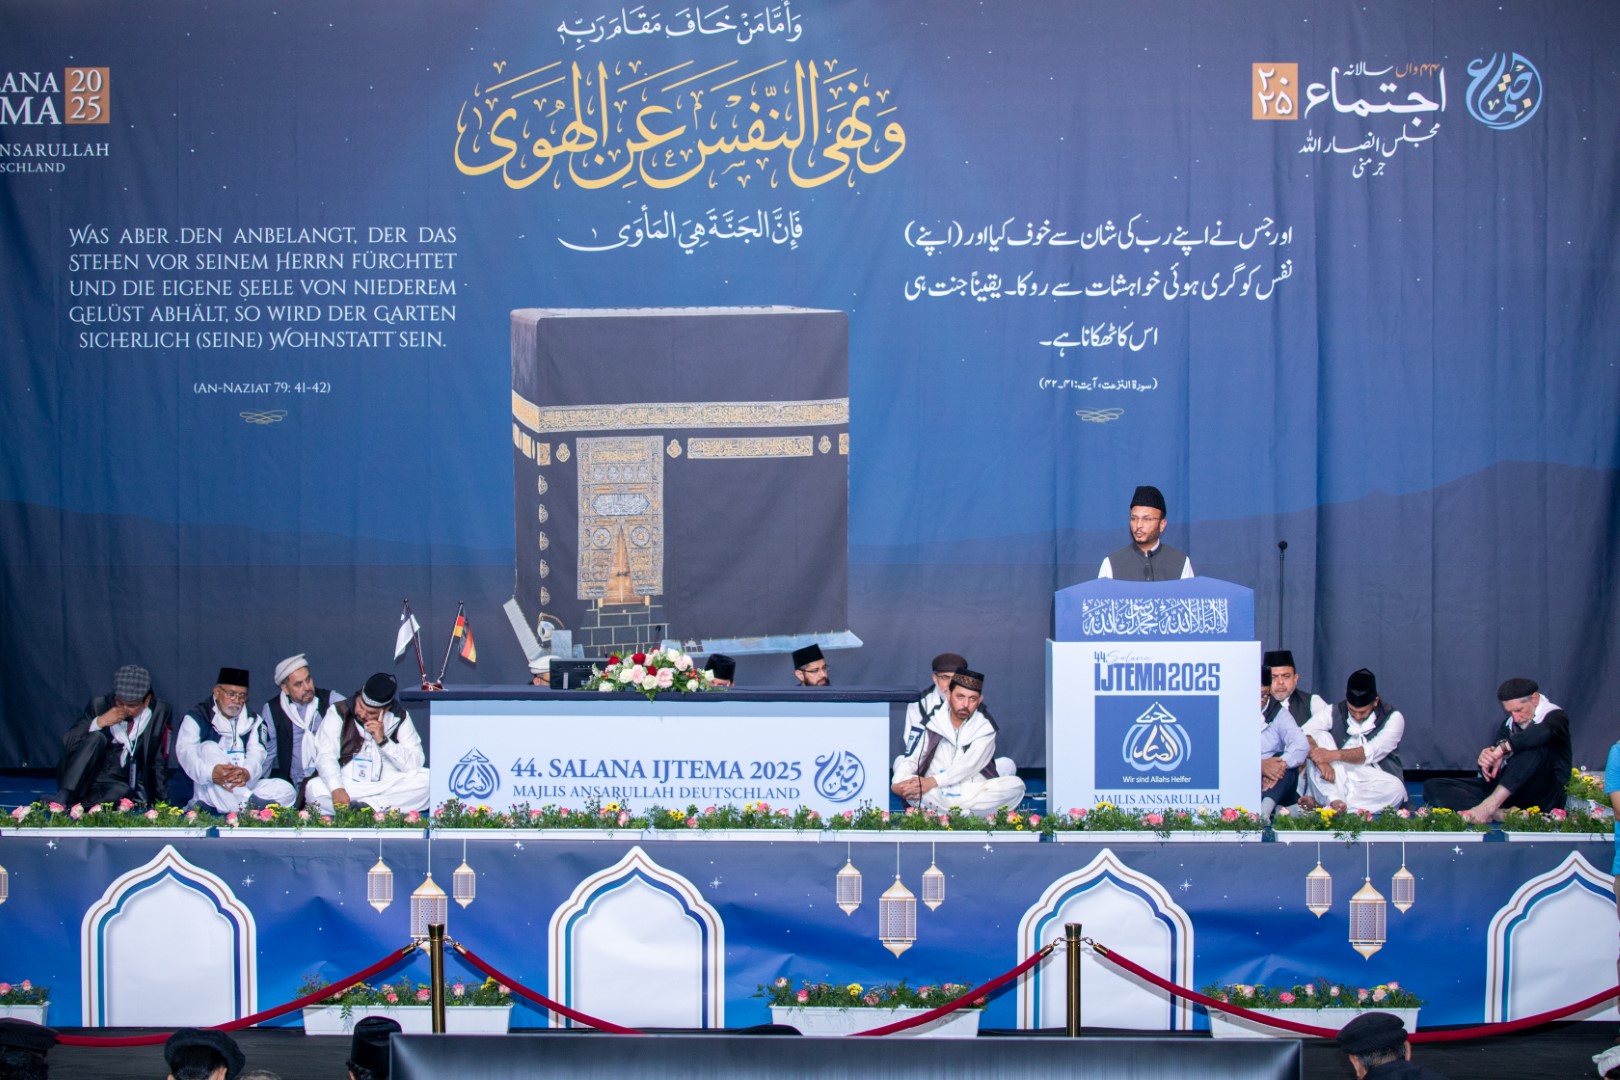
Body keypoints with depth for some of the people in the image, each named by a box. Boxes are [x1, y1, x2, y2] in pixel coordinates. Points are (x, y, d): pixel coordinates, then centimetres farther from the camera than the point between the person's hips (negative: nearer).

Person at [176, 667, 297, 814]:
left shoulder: (252, 720, 14)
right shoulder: (198, 717, 2)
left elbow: (257, 752, -6)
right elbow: (186, 751, -17)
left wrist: (247, 772, -32)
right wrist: (211, 772, -40)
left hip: (245, 787, 4)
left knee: (286, 790, -17)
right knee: (208, 748, -29)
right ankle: (249, 802, -43)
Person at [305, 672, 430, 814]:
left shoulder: (399, 718, 3)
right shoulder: (339, 712, -1)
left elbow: (416, 763, -5)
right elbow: (325, 756, -13)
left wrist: (383, 741, -17)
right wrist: (336, 789, -30)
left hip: (389, 788, 1)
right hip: (347, 786, -1)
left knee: (427, 780, -23)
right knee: (314, 789, -30)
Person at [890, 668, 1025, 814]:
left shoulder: (985, 728, 4)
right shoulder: (931, 722, 6)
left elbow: (969, 765, -10)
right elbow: (911, 758, -2)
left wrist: (932, 782, -25)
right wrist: (898, 783, -26)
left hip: (972, 795, 0)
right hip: (936, 796, 0)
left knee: (1016, 785, -24)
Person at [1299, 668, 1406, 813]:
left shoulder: (1393, 718, -4)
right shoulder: (1334, 713, 1)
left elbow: (1372, 753, -19)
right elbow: (1304, 735, -14)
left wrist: (1334, 755, -34)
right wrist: (1320, 761, -33)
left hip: (1375, 783, -1)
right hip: (1339, 782, 1)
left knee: (1395, 789, -36)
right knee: (1320, 737, -19)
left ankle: (1318, 802, -38)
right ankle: (1334, 800, -37)